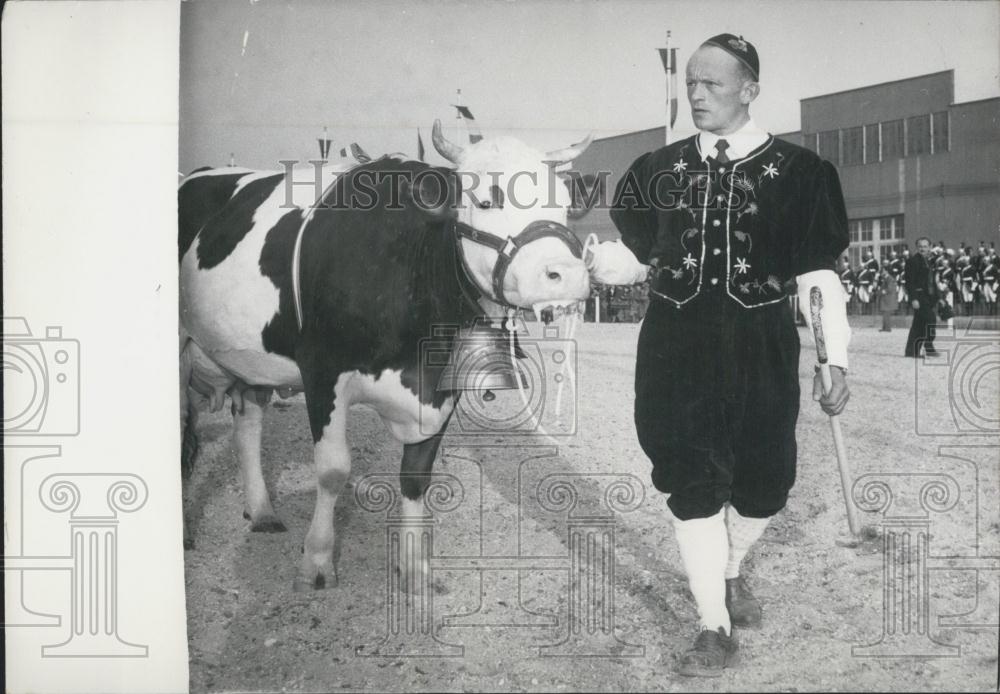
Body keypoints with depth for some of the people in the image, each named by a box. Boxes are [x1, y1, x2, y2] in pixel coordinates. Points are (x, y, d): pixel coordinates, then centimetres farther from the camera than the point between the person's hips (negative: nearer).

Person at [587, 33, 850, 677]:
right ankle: (715, 628, 9)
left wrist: (837, 359, -9)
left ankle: (730, 570, 40)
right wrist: (594, 258, -13)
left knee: (763, 483, 7)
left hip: (759, 351, 0)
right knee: (693, 484, -3)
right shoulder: (660, 170, 4)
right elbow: (637, 257, 9)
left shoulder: (794, 171, -2)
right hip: (677, 350, 1)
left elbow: (819, 276, -2)